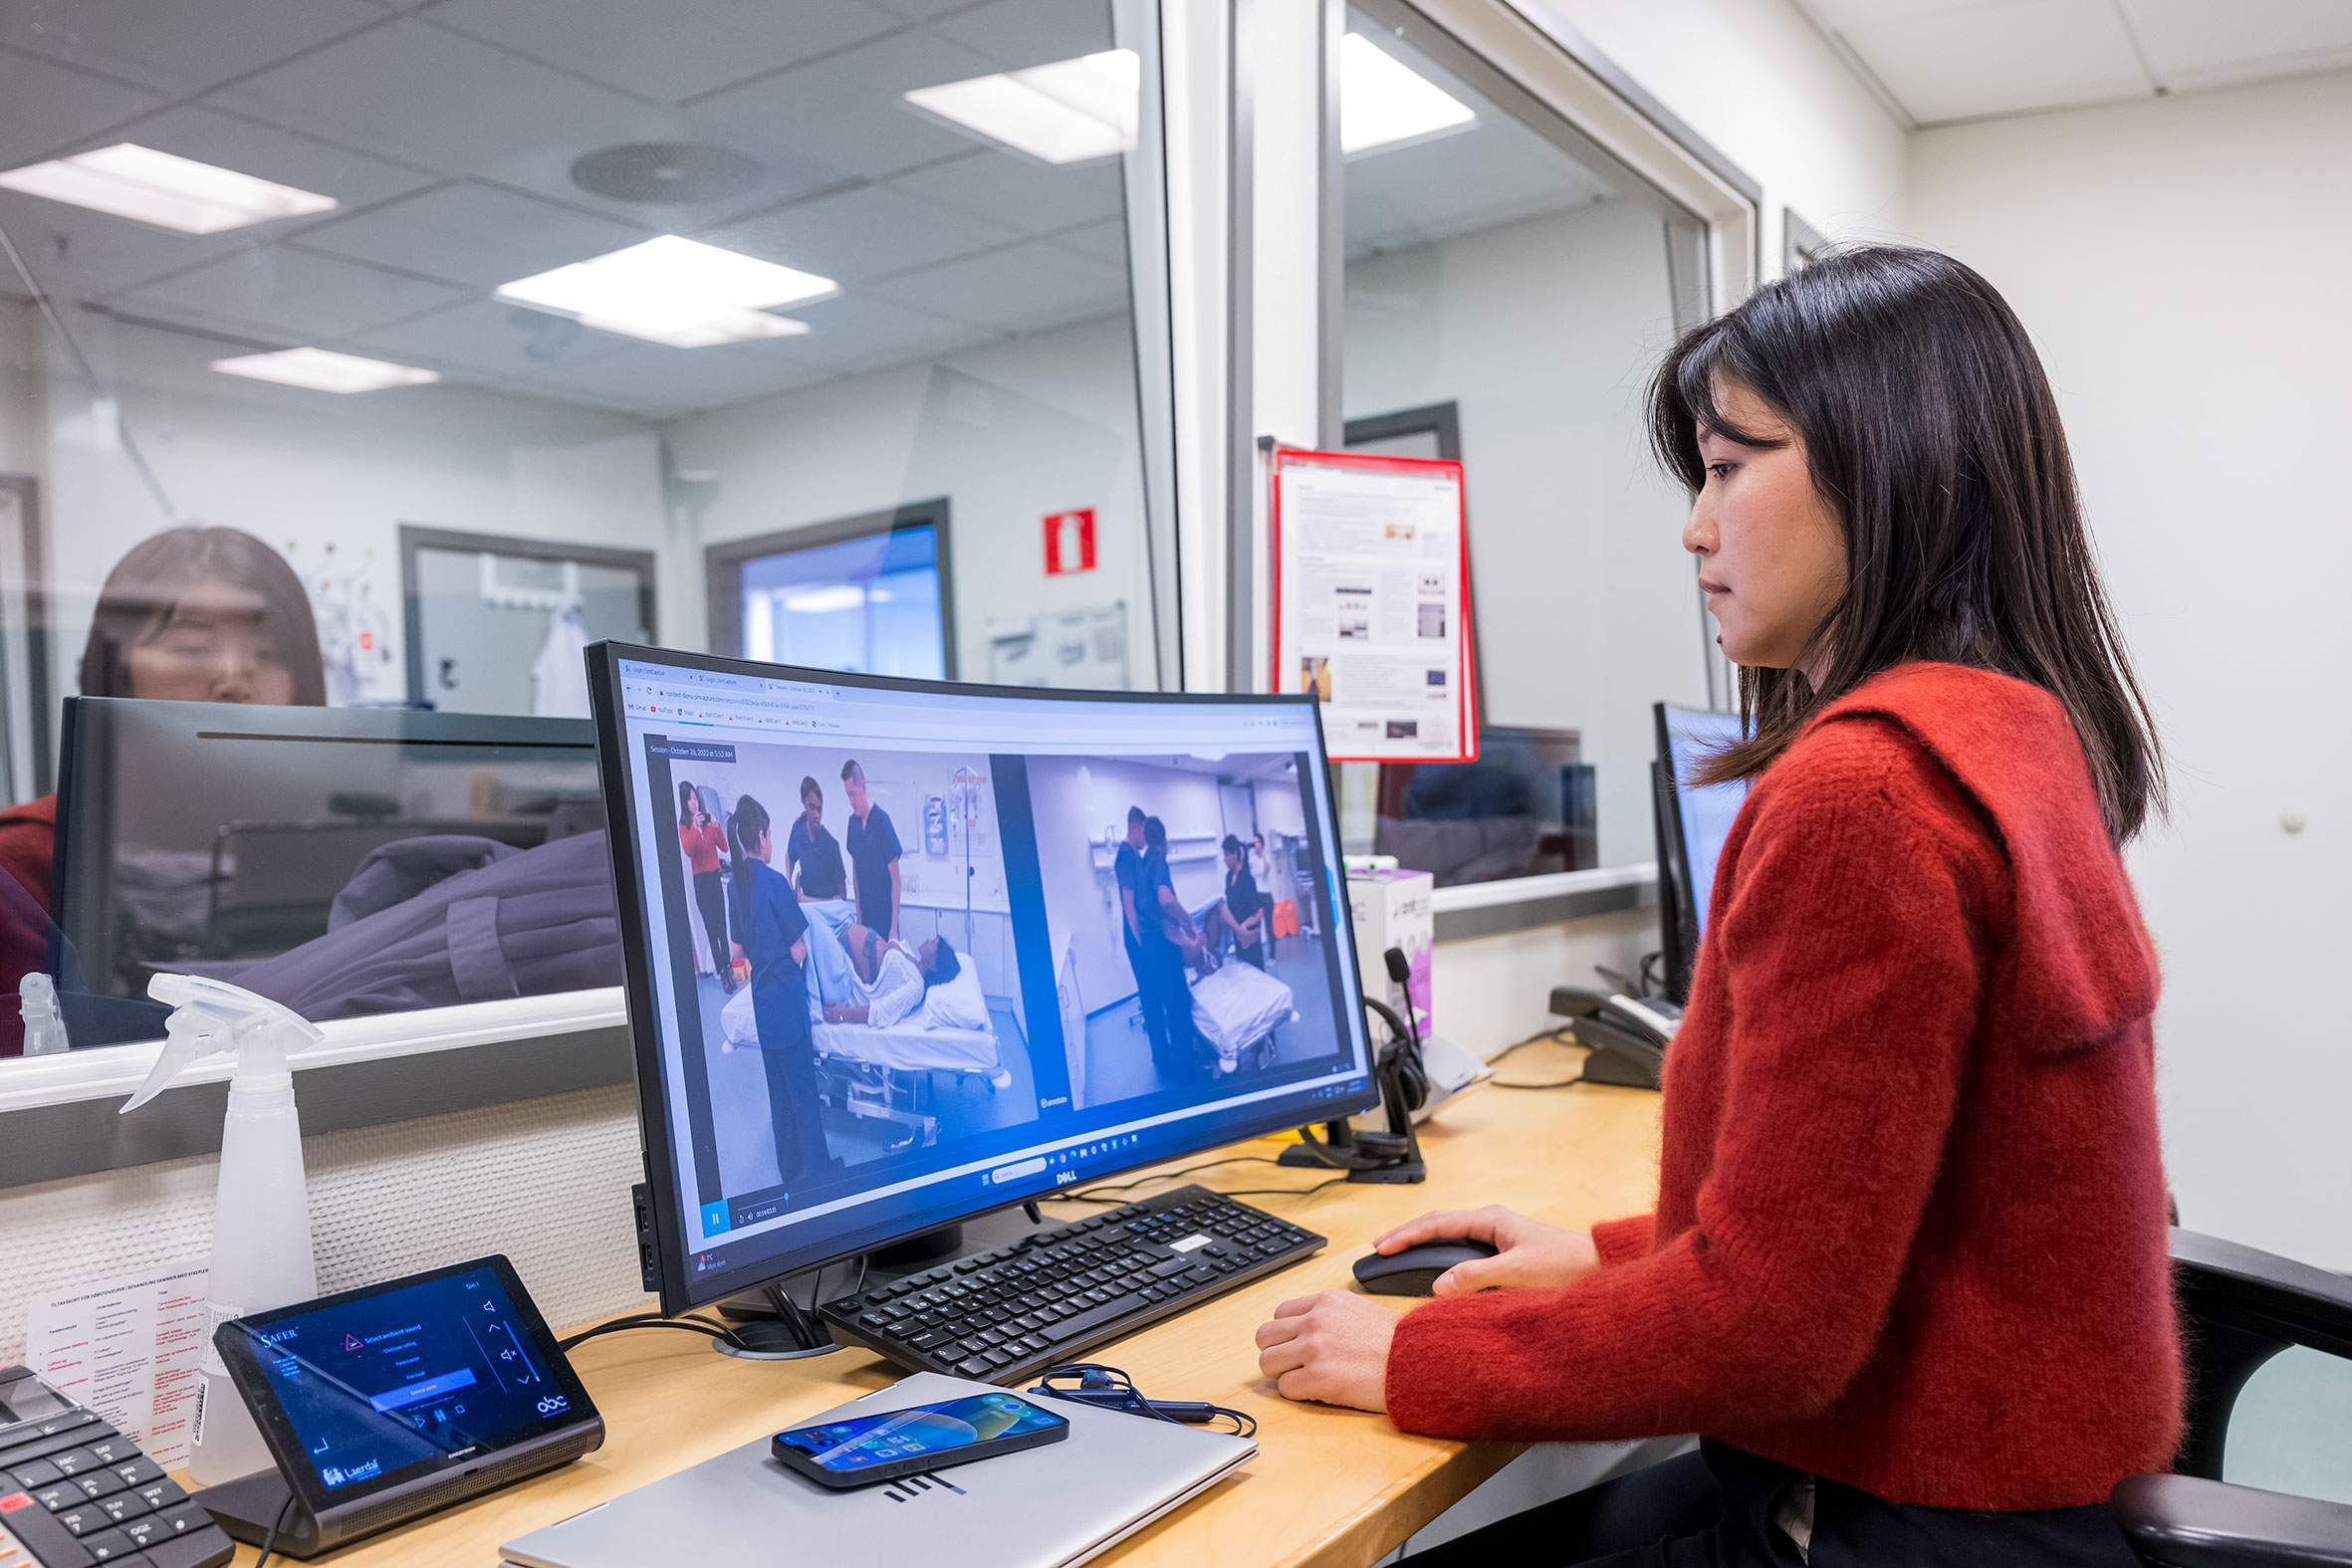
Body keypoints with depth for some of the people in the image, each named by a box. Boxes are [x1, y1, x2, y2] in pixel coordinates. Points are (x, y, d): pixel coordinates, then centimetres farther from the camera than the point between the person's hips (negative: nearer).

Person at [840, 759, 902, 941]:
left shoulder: (882, 821, -15)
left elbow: (895, 879, -13)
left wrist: (894, 927, -15)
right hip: (866, 915, 6)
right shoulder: (853, 822, 4)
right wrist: (858, 915, 11)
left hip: (885, 916, -6)